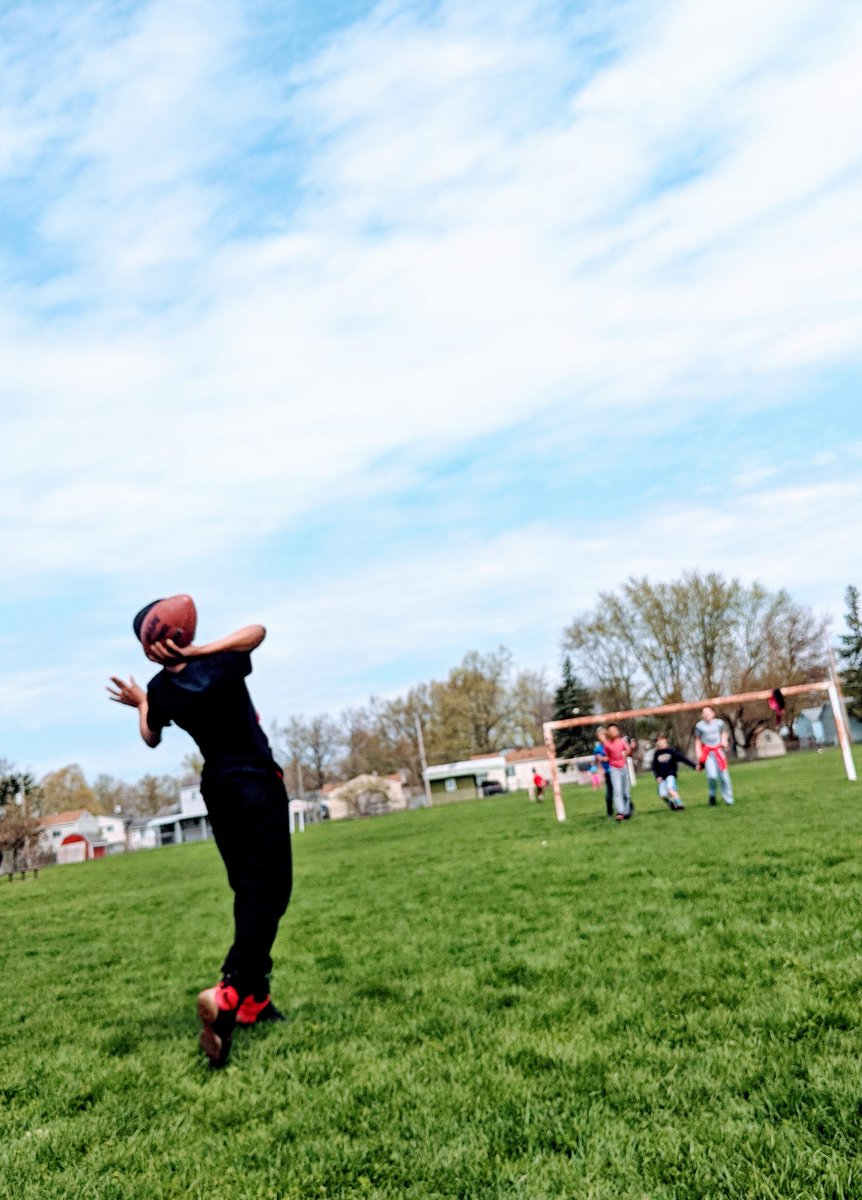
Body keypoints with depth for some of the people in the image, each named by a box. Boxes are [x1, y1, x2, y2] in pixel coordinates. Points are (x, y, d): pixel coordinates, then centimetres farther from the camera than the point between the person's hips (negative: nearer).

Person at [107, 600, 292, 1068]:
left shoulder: (159, 691, -3)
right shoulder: (222, 668, -16)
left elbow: (151, 737, 16)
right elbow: (258, 630, 0)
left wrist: (141, 704, 32)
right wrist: (199, 651, -8)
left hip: (217, 788, 6)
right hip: (257, 784, -6)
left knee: (248, 890, 15)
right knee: (268, 890, -8)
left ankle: (254, 998, 18)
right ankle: (230, 991, -25)